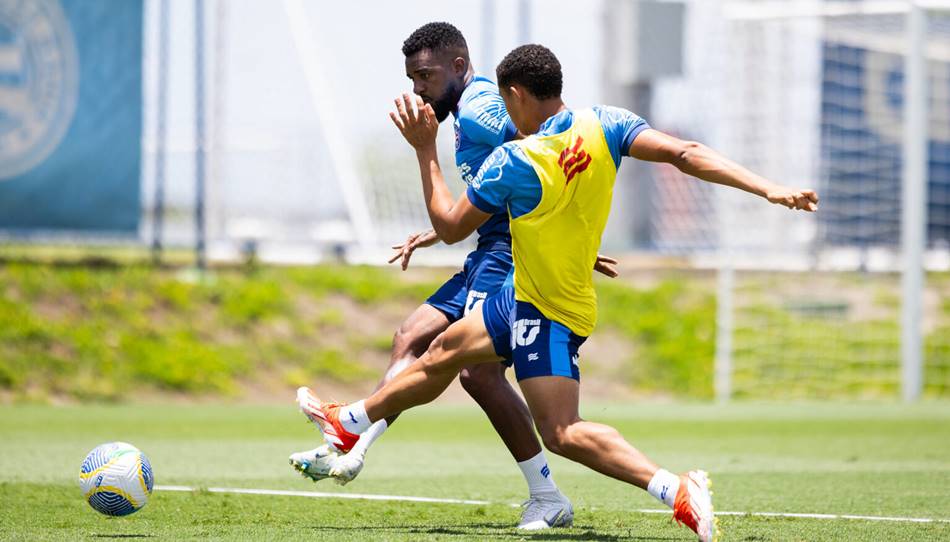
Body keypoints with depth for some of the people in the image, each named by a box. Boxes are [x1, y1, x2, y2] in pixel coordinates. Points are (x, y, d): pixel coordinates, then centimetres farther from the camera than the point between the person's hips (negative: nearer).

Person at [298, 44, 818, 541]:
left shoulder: (512, 163, -24)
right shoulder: (602, 125, -9)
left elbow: (450, 226, -10)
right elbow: (685, 153, -20)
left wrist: (425, 150, -3)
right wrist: (769, 188, -23)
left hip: (546, 312, -9)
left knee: (561, 431, -19)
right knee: (442, 354, 24)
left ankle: (675, 490, -35)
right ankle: (349, 423, 43)